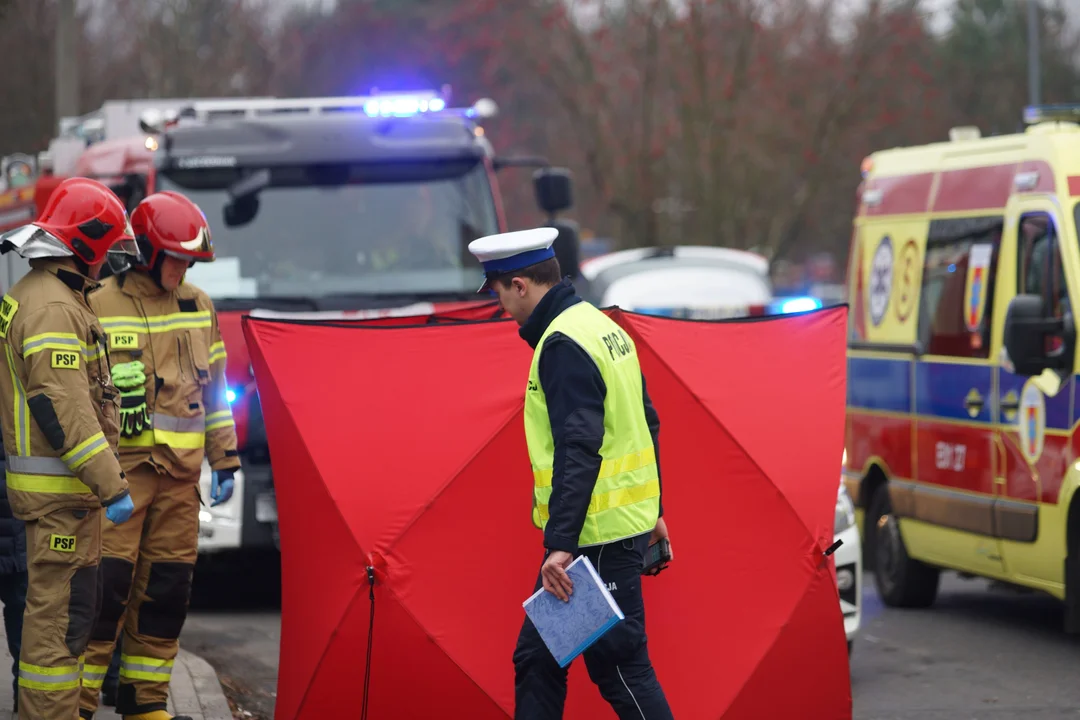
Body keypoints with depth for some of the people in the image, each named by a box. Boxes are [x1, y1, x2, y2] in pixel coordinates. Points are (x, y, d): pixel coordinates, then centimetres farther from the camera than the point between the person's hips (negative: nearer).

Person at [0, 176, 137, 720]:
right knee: (60, 608, -8)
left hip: (56, 481, 11)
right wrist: (112, 488, -22)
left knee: (68, 603, 17)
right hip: (60, 489, -11)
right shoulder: (53, 308, -19)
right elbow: (66, 409, -24)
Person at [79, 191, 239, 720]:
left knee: (166, 590, 8)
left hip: (180, 475, 6)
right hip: (120, 472, -6)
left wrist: (224, 461, 16)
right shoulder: (98, 306, -6)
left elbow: (213, 389, 20)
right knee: (107, 586, -11)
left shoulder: (197, 307, 12)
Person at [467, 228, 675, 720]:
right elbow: (645, 424, 22)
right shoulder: (603, 325, 14)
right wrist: (653, 510, 29)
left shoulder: (563, 345, -17)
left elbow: (578, 452, -25)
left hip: (600, 537, -10)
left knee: (621, 667, -4)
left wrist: (560, 544, -28)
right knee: (537, 657, 13)